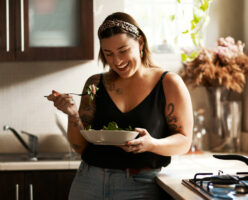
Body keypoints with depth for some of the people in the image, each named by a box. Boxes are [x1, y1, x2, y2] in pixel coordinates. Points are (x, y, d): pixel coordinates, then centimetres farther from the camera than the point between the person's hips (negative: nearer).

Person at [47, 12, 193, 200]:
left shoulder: (169, 84, 0)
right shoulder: (95, 84, 7)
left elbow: (184, 142, -3)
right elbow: (81, 147, 9)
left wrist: (152, 144, -22)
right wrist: (73, 114, -9)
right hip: (89, 183, 3)